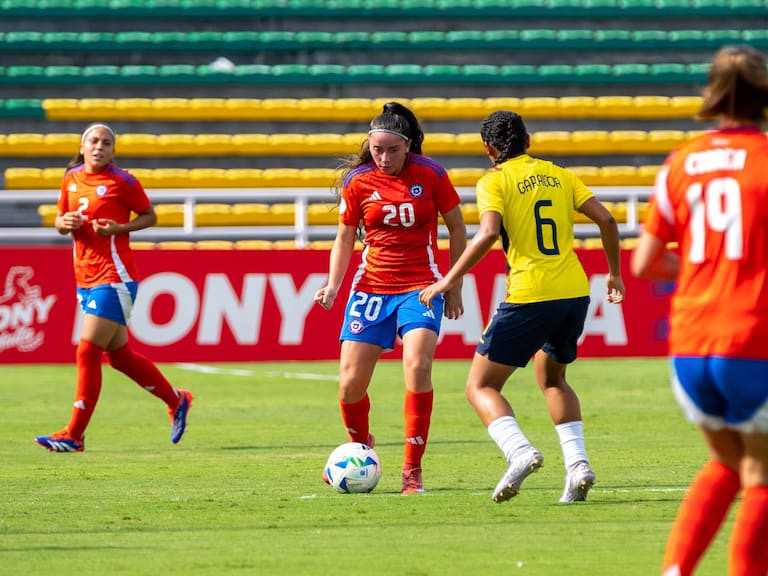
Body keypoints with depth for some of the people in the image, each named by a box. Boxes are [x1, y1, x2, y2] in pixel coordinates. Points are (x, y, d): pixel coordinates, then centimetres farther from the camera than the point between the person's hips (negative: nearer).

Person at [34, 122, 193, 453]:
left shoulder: (122, 182, -7)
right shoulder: (71, 179, 10)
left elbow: (149, 216, 1)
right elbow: (60, 221, 20)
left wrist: (119, 227, -15)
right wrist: (65, 223, -4)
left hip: (114, 279, -7)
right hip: (85, 280, 8)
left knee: (87, 353, -11)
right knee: (119, 356, 15)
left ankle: (74, 435, -7)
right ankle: (176, 401, 34)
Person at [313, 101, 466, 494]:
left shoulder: (429, 174, -6)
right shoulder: (357, 181, -2)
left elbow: (456, 227, 5)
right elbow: (345, 236, 9)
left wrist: (455, 287, 6)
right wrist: (332, 287, -4)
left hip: (421, 286, -2)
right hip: (371, 286, 2)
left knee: (417, 365, -24)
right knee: (351, 383, -4)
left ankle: (412, 469, -14)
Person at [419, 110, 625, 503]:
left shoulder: (494, 181, -1)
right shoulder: (558, 175, 14)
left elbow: (488, 234, -18)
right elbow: (606, 220, 8)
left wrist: (450, 280, -12)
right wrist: (613, 273, 20)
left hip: (529, 297, -6)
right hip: (575, 293, 6)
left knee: (480, 386, 6)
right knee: (551, 378, 28)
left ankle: (519, 451, -20)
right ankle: (578, 463, 10)